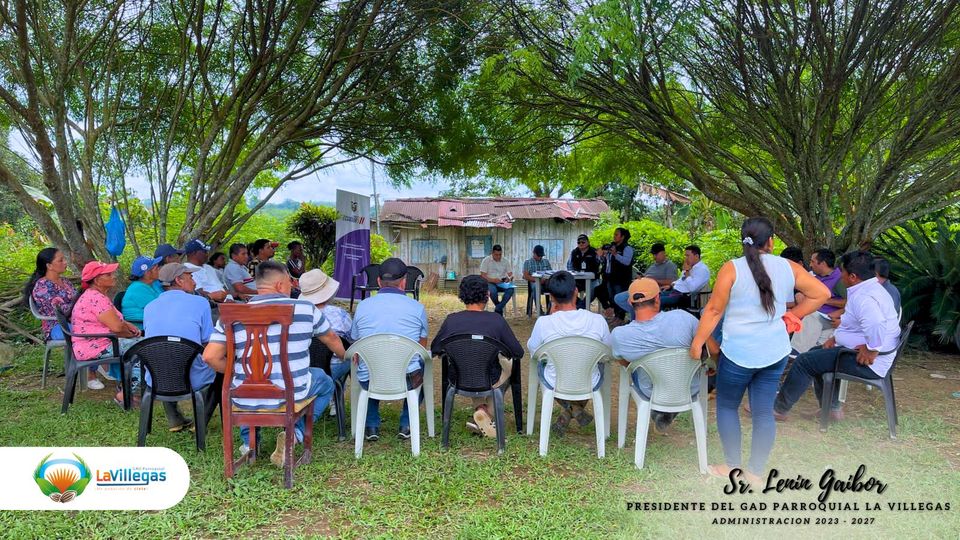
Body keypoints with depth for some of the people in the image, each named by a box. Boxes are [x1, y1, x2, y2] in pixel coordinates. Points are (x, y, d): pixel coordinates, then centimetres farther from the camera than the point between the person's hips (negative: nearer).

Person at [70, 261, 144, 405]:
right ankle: (125, 395, -9)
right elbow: (116, 327, -25)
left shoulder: (93, 295, 14)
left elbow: (115, 319, 25)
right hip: (95, 348, -11)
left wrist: (129, 326, 7)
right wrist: (131, 334, -5)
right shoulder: (96, 298, -20)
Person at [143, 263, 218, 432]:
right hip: (192, 381, -4)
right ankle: (201, 422, 18)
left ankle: (175, 421, 32)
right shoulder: (199, 302, -5)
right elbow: (208, 343, -1)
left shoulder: (149, 307, 7)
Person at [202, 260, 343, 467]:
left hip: (246, 401, 3)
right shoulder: (306, 309, 1)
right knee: (325, 382, 28)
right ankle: (295, 433, 7)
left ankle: (249, 440, 25)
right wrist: (346, 358, 38)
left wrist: (238, 373, 13)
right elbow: (332, 339, 16)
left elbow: (210, 357, -7)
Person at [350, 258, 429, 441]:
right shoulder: (417, 307, -4)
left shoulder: (362, 306, -1)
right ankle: (406, 425, 29)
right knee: (421, 363, 33)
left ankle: (371, 426, 32)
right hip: (407, 381, -1)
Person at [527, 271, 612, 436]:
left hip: (554, 384, -1)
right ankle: (577, 408, 30)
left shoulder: (543, 323, -21)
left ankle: (566, 412, 25)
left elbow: (532, 349, 0)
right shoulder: (598, 320, -18)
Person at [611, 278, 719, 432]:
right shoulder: (682, 317, -26)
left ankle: (659, 412, 31)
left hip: (651, 394, 0)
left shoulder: (618, 335, -24)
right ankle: (670, 413, 33)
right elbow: (714, 351, -14)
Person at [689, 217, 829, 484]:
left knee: (727, 406, 14)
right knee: (764, 411, 9)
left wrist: (697, 342, -4)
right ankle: (755, 472, 16)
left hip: (738, 352, -4)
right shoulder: (788, 267, 1)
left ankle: (732, 467, 18)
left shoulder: (732, 268, -10)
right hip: (775, 352, 4)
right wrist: (791, 316, 10)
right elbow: (821, 294, 7)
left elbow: (714, 310, -10)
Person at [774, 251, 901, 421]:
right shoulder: (873, 288, 12)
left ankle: (778, 408, 3)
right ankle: (832, 408, 26)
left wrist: (871, 351, -30)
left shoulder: (863, 298, -25)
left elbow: (876, 325, -44)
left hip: (869, 363, -11)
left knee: (805, 361, -8)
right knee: (816, 353, 22)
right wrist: (835, 338, 12)